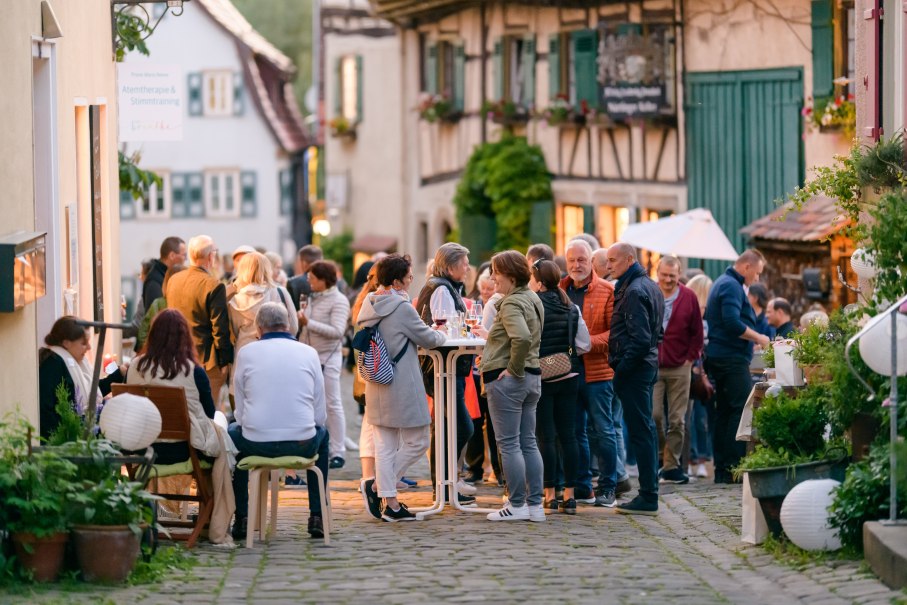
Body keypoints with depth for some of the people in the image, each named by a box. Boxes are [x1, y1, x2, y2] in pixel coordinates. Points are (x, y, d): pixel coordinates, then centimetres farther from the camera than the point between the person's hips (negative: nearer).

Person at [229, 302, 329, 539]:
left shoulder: (246, 353, 4)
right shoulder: (309, 352, 6)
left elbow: (240, 411, 7)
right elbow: (320, 412, 7)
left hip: (256, 443, -1)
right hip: (302, 444, 1)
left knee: (232, 433, 34)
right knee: (322, 433, 35)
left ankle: (241, 519, 31)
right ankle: (317, 517, 31)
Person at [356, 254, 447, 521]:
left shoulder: (369, 306, 7)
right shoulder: (402, 308, -17)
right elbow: (428, 339, -8)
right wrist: (441, 335, 17)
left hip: (377, 386, 8)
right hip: (402, 386, -8)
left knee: (385, 446, 10)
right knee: (416, 442, 6)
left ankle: (391, 504, 11)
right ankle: (377, 484, 0)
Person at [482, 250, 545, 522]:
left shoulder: (511, 303, -16)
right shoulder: (533, 299, 13)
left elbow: (522, 338, -32)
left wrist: (514, 369, -19)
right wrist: (490, 338, 20)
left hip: (507, 379, -10)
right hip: (532, 377, 10)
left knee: (509, 444, -3)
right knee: (528, 442, 12)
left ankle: (517, 505, 0)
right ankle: (535, 504, 13)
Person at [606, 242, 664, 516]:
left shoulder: (634, 291, -16)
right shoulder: (650, 286, 16)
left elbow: (640, 339, -23)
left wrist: (621, 370, -17)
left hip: (634, 369, -10)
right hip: (648, 364, 10)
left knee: (640, 431, -8)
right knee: (646, 429, 13)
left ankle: (647, 498, -7)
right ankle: (649, 493, 17)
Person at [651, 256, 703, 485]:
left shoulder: (688, 298, 3)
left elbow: (697, 332, 9)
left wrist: (691, 357, 1)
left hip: (679, 367, 1)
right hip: (652, 366, -1)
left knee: (677, 420, 2)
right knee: (653, 415, -10)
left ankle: (672, 466, 7)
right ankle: (661, 455, 12)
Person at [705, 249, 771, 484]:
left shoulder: (723, 283, 21)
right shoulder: (732, 286, -12)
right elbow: (732, 323, -23)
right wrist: (758, 338, -13)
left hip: (719, 357, 11)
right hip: (732, 357, -11)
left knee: (724, 412, 9)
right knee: (743, 409, -12)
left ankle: (722, 469, 9)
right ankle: (734, 468, -16)